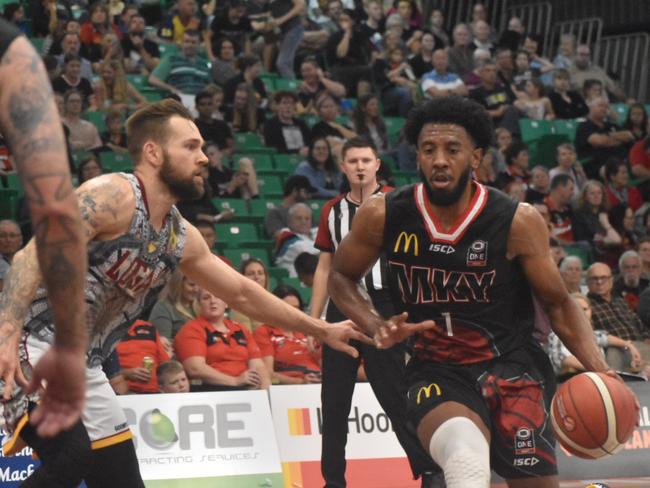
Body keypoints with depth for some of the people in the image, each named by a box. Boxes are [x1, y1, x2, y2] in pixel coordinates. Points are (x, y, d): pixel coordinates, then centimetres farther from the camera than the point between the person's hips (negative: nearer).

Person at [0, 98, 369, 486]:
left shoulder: (181, 238, 10)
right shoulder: (112, 196, -16)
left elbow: (241, 293, 23)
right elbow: (32, 257, -26)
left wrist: (320, 330, 28)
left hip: (83, 366, 9)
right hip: (33, 349, -9)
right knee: (70, 455, -30)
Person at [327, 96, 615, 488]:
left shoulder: (518, 222, -10)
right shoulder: (383, 216, -7)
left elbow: (558, 304, -1)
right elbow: (341, 278, 10)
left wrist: (598, 368, -16)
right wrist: (378, 328, -9)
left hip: (511, 364, 1)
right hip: (436, 370, -1)